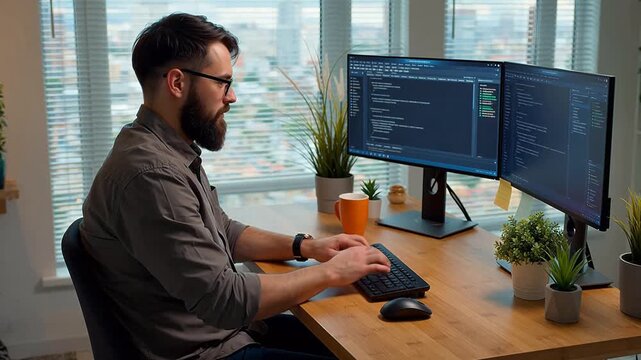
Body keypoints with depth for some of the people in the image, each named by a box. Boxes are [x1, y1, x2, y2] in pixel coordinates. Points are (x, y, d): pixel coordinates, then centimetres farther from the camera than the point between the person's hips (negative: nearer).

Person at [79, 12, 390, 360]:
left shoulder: (172, 151, 5)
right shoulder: (149, 174, -28)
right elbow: (224, 299, -29)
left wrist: (305, 246, 4)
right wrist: (330, 273, -18)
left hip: (225, 327, 9)